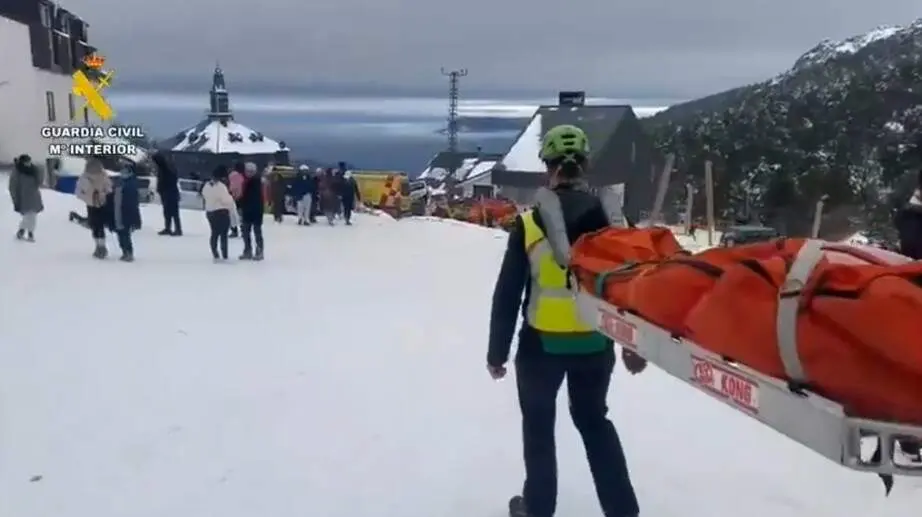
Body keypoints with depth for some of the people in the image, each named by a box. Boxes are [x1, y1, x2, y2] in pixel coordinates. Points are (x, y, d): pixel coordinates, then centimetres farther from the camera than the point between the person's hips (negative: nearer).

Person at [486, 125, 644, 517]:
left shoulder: (529, 224, -11)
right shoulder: (607, 220, -4)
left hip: (542, 343, -2)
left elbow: (507, 294, -8)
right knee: (594, 419, 22)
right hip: (594, 342, 3)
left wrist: (497, 351, 1)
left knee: (538, 424, 17)